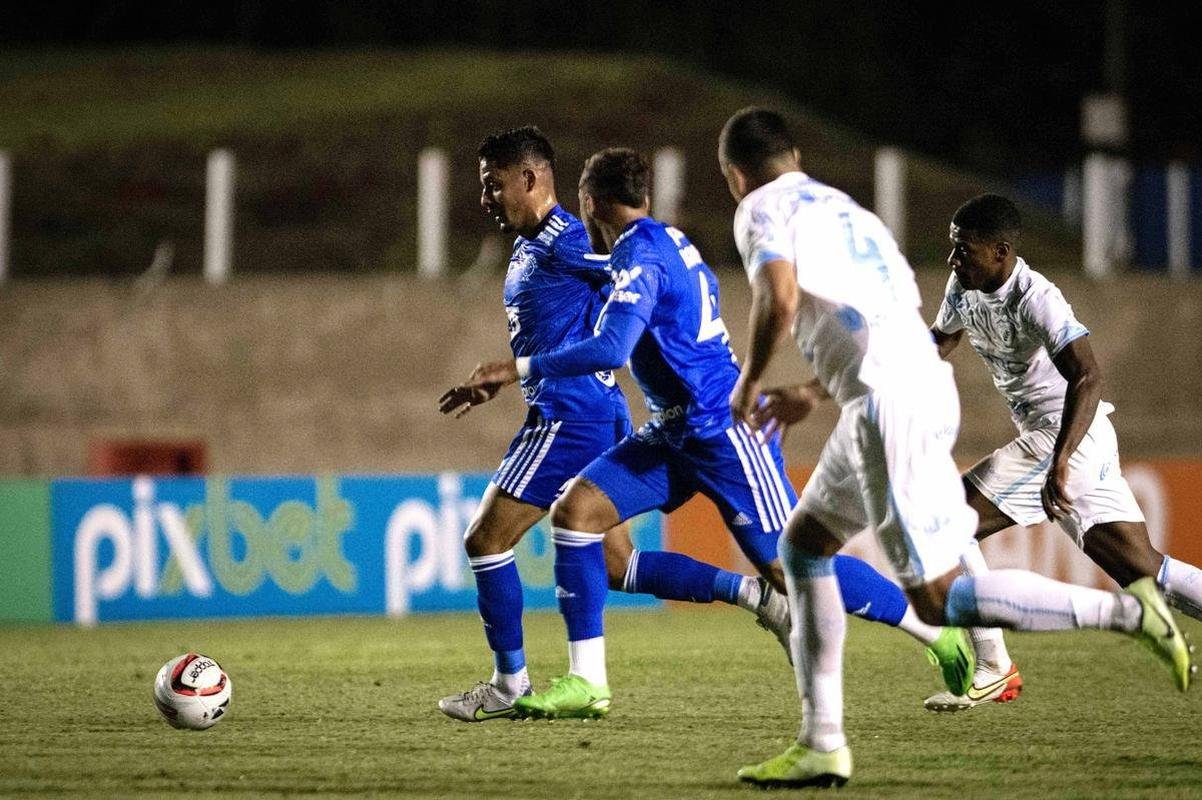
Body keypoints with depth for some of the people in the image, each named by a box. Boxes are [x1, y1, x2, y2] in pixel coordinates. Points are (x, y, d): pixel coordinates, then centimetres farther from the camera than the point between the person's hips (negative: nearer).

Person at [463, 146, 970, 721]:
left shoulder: (639, 255, -17)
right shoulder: (670, 243, 12)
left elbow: (611, 350, -29)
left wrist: (524, 368, -22)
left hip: (722, 430, -10)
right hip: (676, 432, 10)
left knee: (786, 569, -9)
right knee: (575, 510, -4)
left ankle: (941, 634, 5)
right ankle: (585, 682, -7)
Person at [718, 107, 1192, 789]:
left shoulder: (763, 211, 2)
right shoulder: (844, 208, 27)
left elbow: (780, 301, -16)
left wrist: (749, 382, 1)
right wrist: (813, 394, 38)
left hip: (892, 402, -9)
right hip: (922, 381, 9)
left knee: (938, 598, -7)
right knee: (803, 545, 19)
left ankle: (1125, 610, -14)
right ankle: (822, 745, 16)